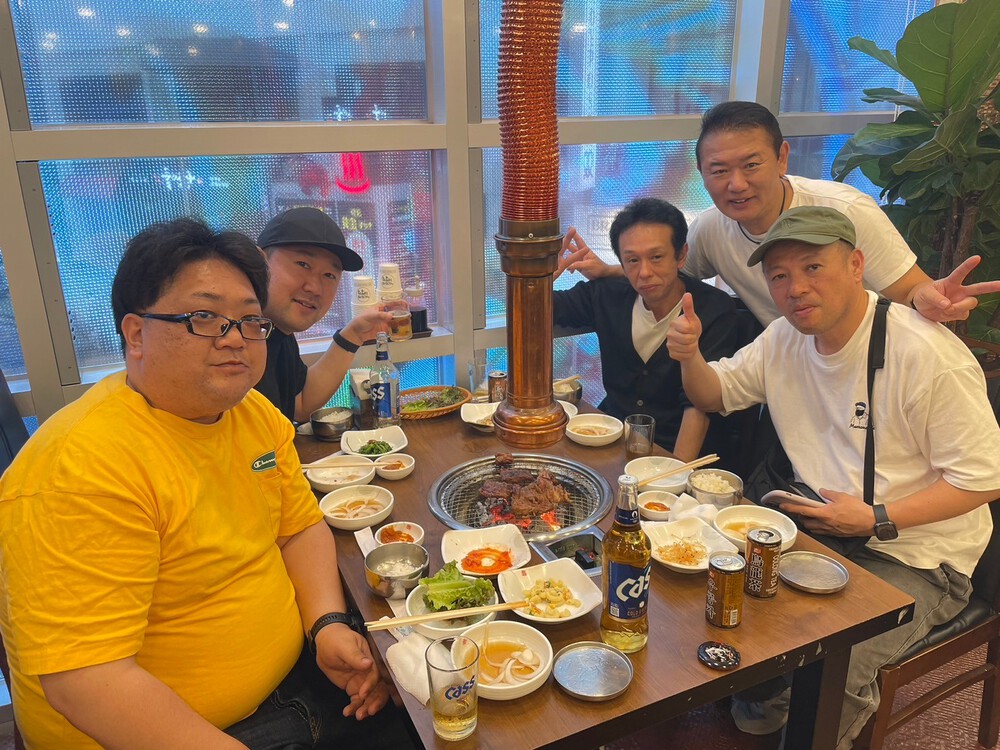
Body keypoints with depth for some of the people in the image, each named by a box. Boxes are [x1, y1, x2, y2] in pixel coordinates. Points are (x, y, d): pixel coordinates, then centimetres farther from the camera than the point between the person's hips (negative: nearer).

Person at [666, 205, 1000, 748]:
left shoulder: (928, 356, -21)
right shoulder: (785, 339, 1)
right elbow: (715, 394, 11)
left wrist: (877, 519, -23)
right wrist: (689, 356, -11)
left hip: (916, 557, -6)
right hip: (819, 527, 7)